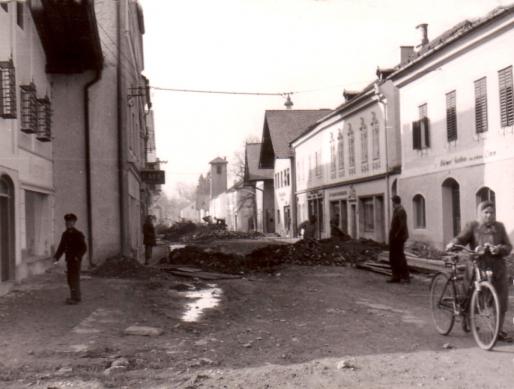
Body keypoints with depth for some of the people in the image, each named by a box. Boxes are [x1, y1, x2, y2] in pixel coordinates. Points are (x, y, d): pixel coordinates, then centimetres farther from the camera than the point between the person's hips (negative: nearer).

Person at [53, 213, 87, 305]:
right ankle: (76, 296, 21)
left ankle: (76, 298, -2)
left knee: (75, 278, -6)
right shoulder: (65, 234, 10)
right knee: (70, 278, 10)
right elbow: (61, 247, 12)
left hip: (76, 260, -7)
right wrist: (56, 257, 0)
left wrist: (78, 256, -21)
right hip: (68, 260, 7)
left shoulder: (78, 234, -8)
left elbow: (84, 248, -11)